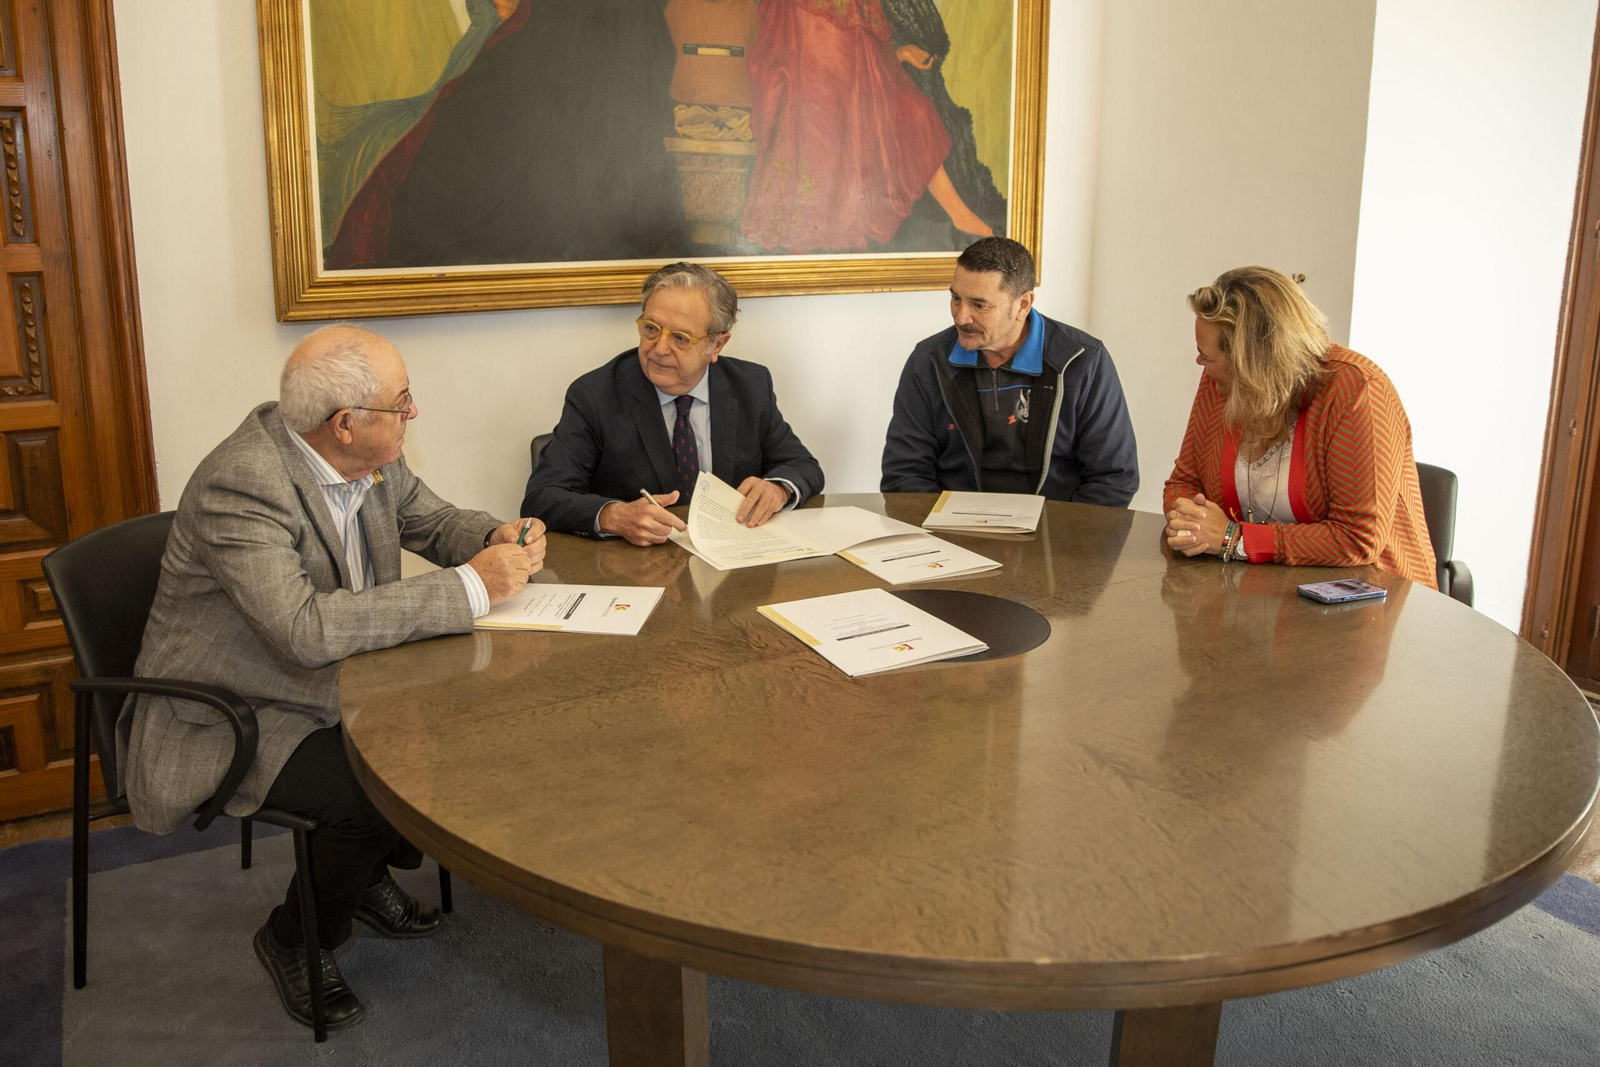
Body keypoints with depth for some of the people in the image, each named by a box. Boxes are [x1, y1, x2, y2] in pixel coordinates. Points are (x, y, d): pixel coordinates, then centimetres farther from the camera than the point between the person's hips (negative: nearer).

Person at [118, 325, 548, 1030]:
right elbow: (307, 628, -39)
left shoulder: (370, 458, -5)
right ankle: (293, 939, 3)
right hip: (231, 718, -8)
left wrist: (499, 539, -13)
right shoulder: (239, 486, -30)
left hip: (331, 682, 8)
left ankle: (370, 872, 19)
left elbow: (434, 522, 12)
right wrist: (472, 585, -36)